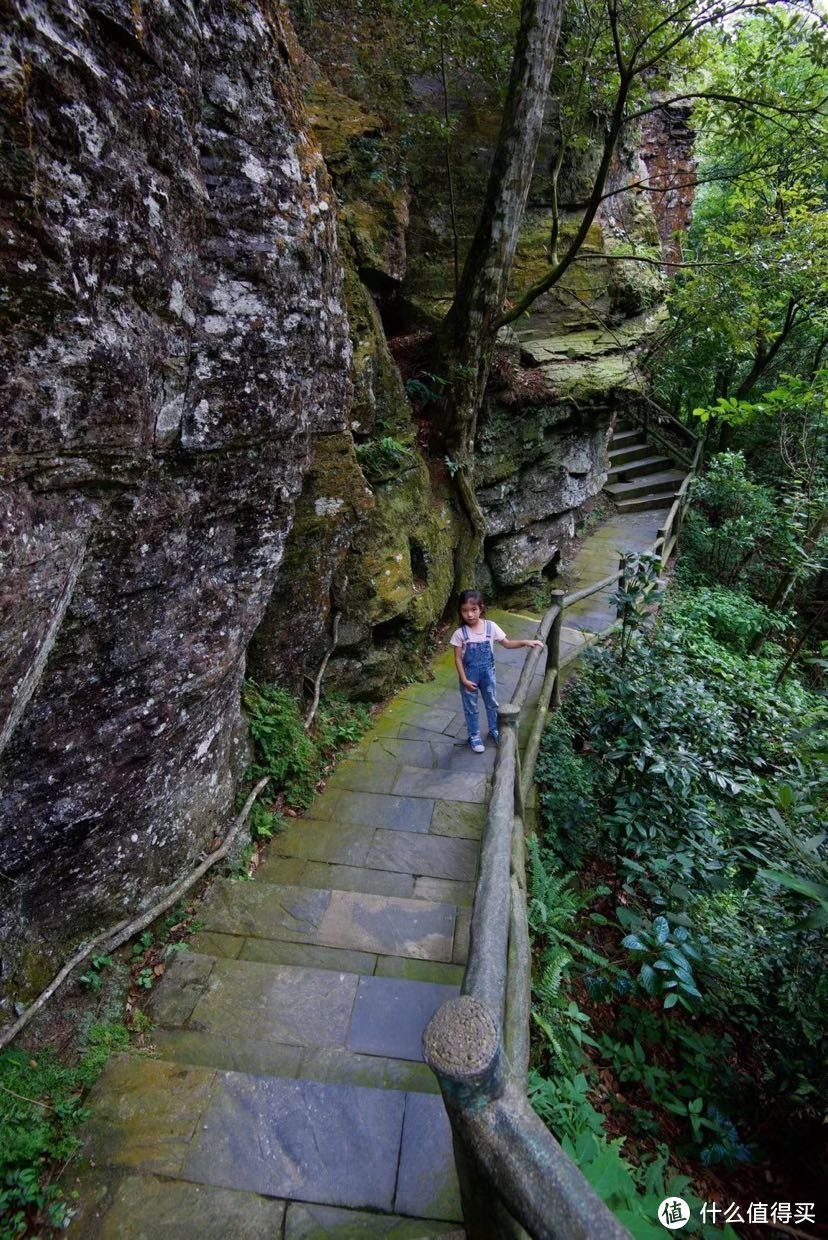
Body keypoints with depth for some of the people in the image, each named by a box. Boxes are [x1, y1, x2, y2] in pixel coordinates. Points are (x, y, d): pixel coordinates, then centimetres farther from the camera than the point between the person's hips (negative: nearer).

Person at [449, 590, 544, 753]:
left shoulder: (490, 626, -12)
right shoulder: (459, 633, -18)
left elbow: (507, 644, -3)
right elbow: (458, 658, -11)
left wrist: (525, 642, -17)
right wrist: (464, 680, -14)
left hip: (487, 673, 2)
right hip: (469, 675, -2)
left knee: (492, 704, 19)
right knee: (471, 707, 13)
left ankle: (494, 730, 43)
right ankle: (474, 736, 33)